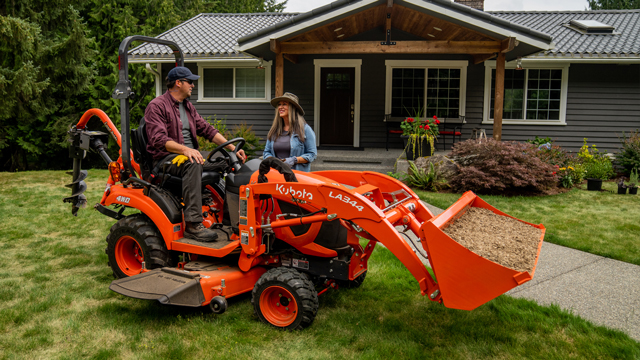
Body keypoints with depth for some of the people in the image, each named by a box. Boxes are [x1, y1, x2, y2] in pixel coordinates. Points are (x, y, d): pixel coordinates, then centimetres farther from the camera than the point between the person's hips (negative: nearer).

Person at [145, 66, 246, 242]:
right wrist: (185, 150, -35)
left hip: (192, 155, 8)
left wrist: (232, 148, 3)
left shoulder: (188, 106, 20)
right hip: (166, 158, -7)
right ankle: (193, 224, -42)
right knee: (192, 164, -39)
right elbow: (158, 139, -19)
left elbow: (207, 129, 16)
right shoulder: (156, 106, -6)